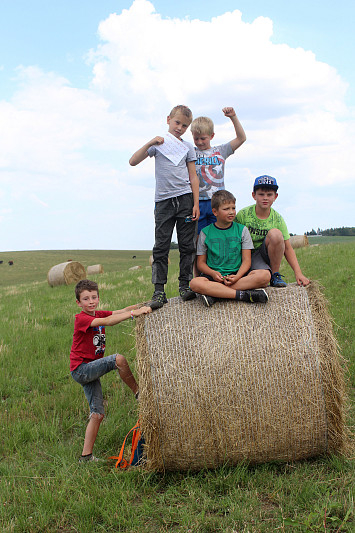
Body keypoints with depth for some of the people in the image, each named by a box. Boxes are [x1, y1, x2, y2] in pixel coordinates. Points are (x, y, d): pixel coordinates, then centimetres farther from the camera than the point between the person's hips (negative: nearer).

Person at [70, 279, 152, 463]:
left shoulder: (98, 314, 10)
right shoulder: (81, 318, -14)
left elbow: (121, 311, -3)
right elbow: (107, 322, -30)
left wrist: (142, 306, -20)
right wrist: (133, 313, -37)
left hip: (91, 371, 8)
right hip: (81, 368, -8)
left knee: (97, 414, 6)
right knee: (118, 359, -26)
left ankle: (86, 456, 13)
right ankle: (139, 392, -9)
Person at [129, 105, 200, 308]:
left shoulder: (188, 147, 12)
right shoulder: (158, 143, 9)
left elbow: (193, 177, 9)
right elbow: (133, 161, -1)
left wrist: (196, 204, 1)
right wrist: (150, 144, -14)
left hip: (185, 199, 1)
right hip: (164, 200, -1)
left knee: (187, 245, 2)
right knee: (161, 247, -3)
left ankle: (185, 286, 11)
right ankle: (159, 291, -2)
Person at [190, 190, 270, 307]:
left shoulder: (242, 230, 9)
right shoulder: (205, 233, 7)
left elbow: (246, 260, 3)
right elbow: (201, 262, 6)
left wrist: (237, 276, -18)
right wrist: (213, 273, -16)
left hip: (237, 273, 1)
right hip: (214, 275, -1)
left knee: (265, 275, -27)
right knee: (195, 283, -34)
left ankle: (215, 294, -30)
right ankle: (243, 295, -31)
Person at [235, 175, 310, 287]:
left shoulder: (277, 219, -4)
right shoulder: (243, 214, -9)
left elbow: (287, 248, -4)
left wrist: (298, 273, -14)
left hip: (267, 255, 3)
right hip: (248, 255, -3)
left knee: (275, 233, -29)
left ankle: (275, 274, -11)